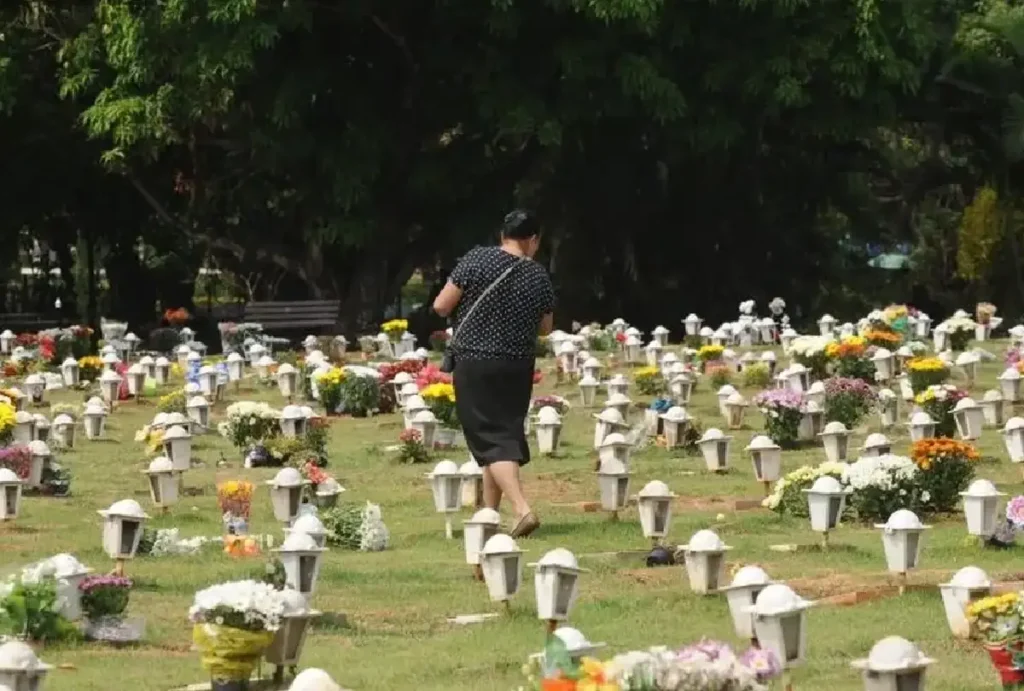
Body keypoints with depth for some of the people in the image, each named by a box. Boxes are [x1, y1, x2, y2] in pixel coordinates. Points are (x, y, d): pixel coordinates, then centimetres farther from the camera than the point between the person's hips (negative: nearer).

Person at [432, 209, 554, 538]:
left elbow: (441, 306, -9)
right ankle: (489, 513, 21)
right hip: (518, 367, 3)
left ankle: (523, 509, -21)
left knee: (491, 439, -5)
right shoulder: (539, 277, 0)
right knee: (507, 433, 16)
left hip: (475, 364, -3)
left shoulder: (477, 260, -10)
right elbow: (545, 328, 11)